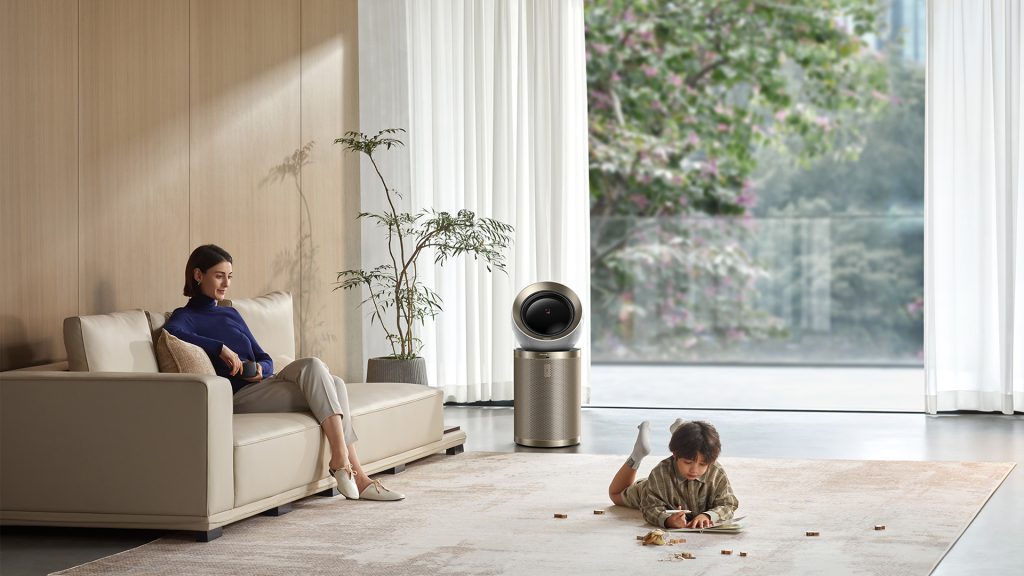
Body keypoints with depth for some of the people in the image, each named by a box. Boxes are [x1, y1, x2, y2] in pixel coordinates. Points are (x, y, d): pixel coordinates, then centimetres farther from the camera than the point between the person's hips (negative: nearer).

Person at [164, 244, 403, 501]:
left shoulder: (230, 314, 26)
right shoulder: (186, 317, 4)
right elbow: (171, 331, -23)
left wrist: (260, 370, -2)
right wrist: (221, 349, -24)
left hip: (261, 384, 7)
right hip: (239, 396, -7)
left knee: (334, 384, -19)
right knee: (312, 366, -27)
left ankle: (358, 477, -25)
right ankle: (341, 458, -31)